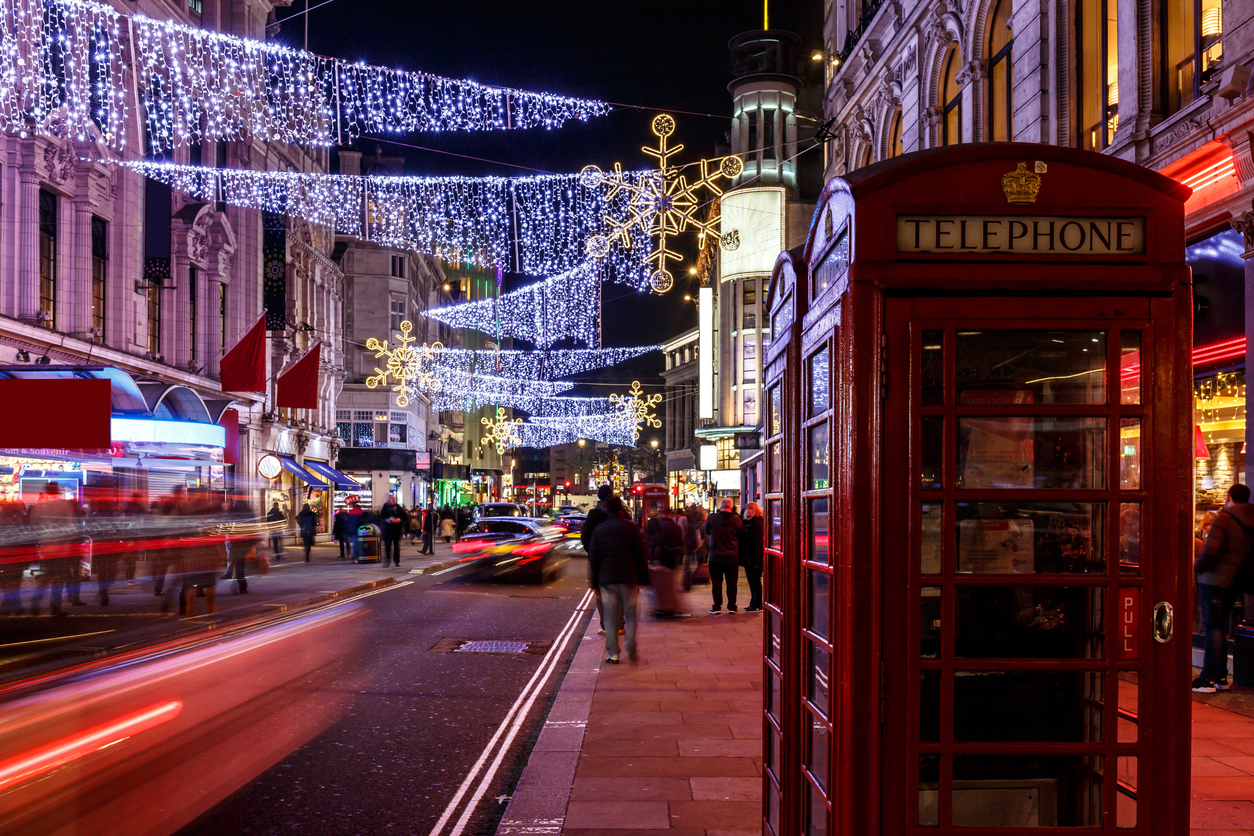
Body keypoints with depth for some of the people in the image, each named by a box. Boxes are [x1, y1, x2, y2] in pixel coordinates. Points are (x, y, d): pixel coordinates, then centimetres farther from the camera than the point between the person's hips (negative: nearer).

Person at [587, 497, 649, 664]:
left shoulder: (599, 530, 4)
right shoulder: (632, 527, -1)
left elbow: (593, 558, 7)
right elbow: (641, 555, -1)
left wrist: (595, 583, 13)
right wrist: (643, 579, 5)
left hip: (607, 580, 1)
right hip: (629, 578, -1)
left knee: (611, 618, 6)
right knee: (631, 616, 8)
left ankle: (613, 653, 5)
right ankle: (631, 650, -3)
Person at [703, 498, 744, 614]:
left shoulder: (711, 518, -8)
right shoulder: (736, 520, -11)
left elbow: (707, 533, 8)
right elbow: (741, 534, 4)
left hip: (715, 556, 0)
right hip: (732, 557, 0)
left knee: (716, 583, 8)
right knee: (732, 583, 9)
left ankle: (717, 607, 9)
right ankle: (732, 607, 13)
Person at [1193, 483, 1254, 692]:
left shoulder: (1223, 519, -13)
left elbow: (1210, 552, -20)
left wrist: (1196, 568, -6)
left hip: (1215, 579, -7)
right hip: (1235, 582, 7)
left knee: (1212, 628, -5)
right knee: (1220, 628, 15)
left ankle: (1208, 679, -5)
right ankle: (1221, 676, 17)